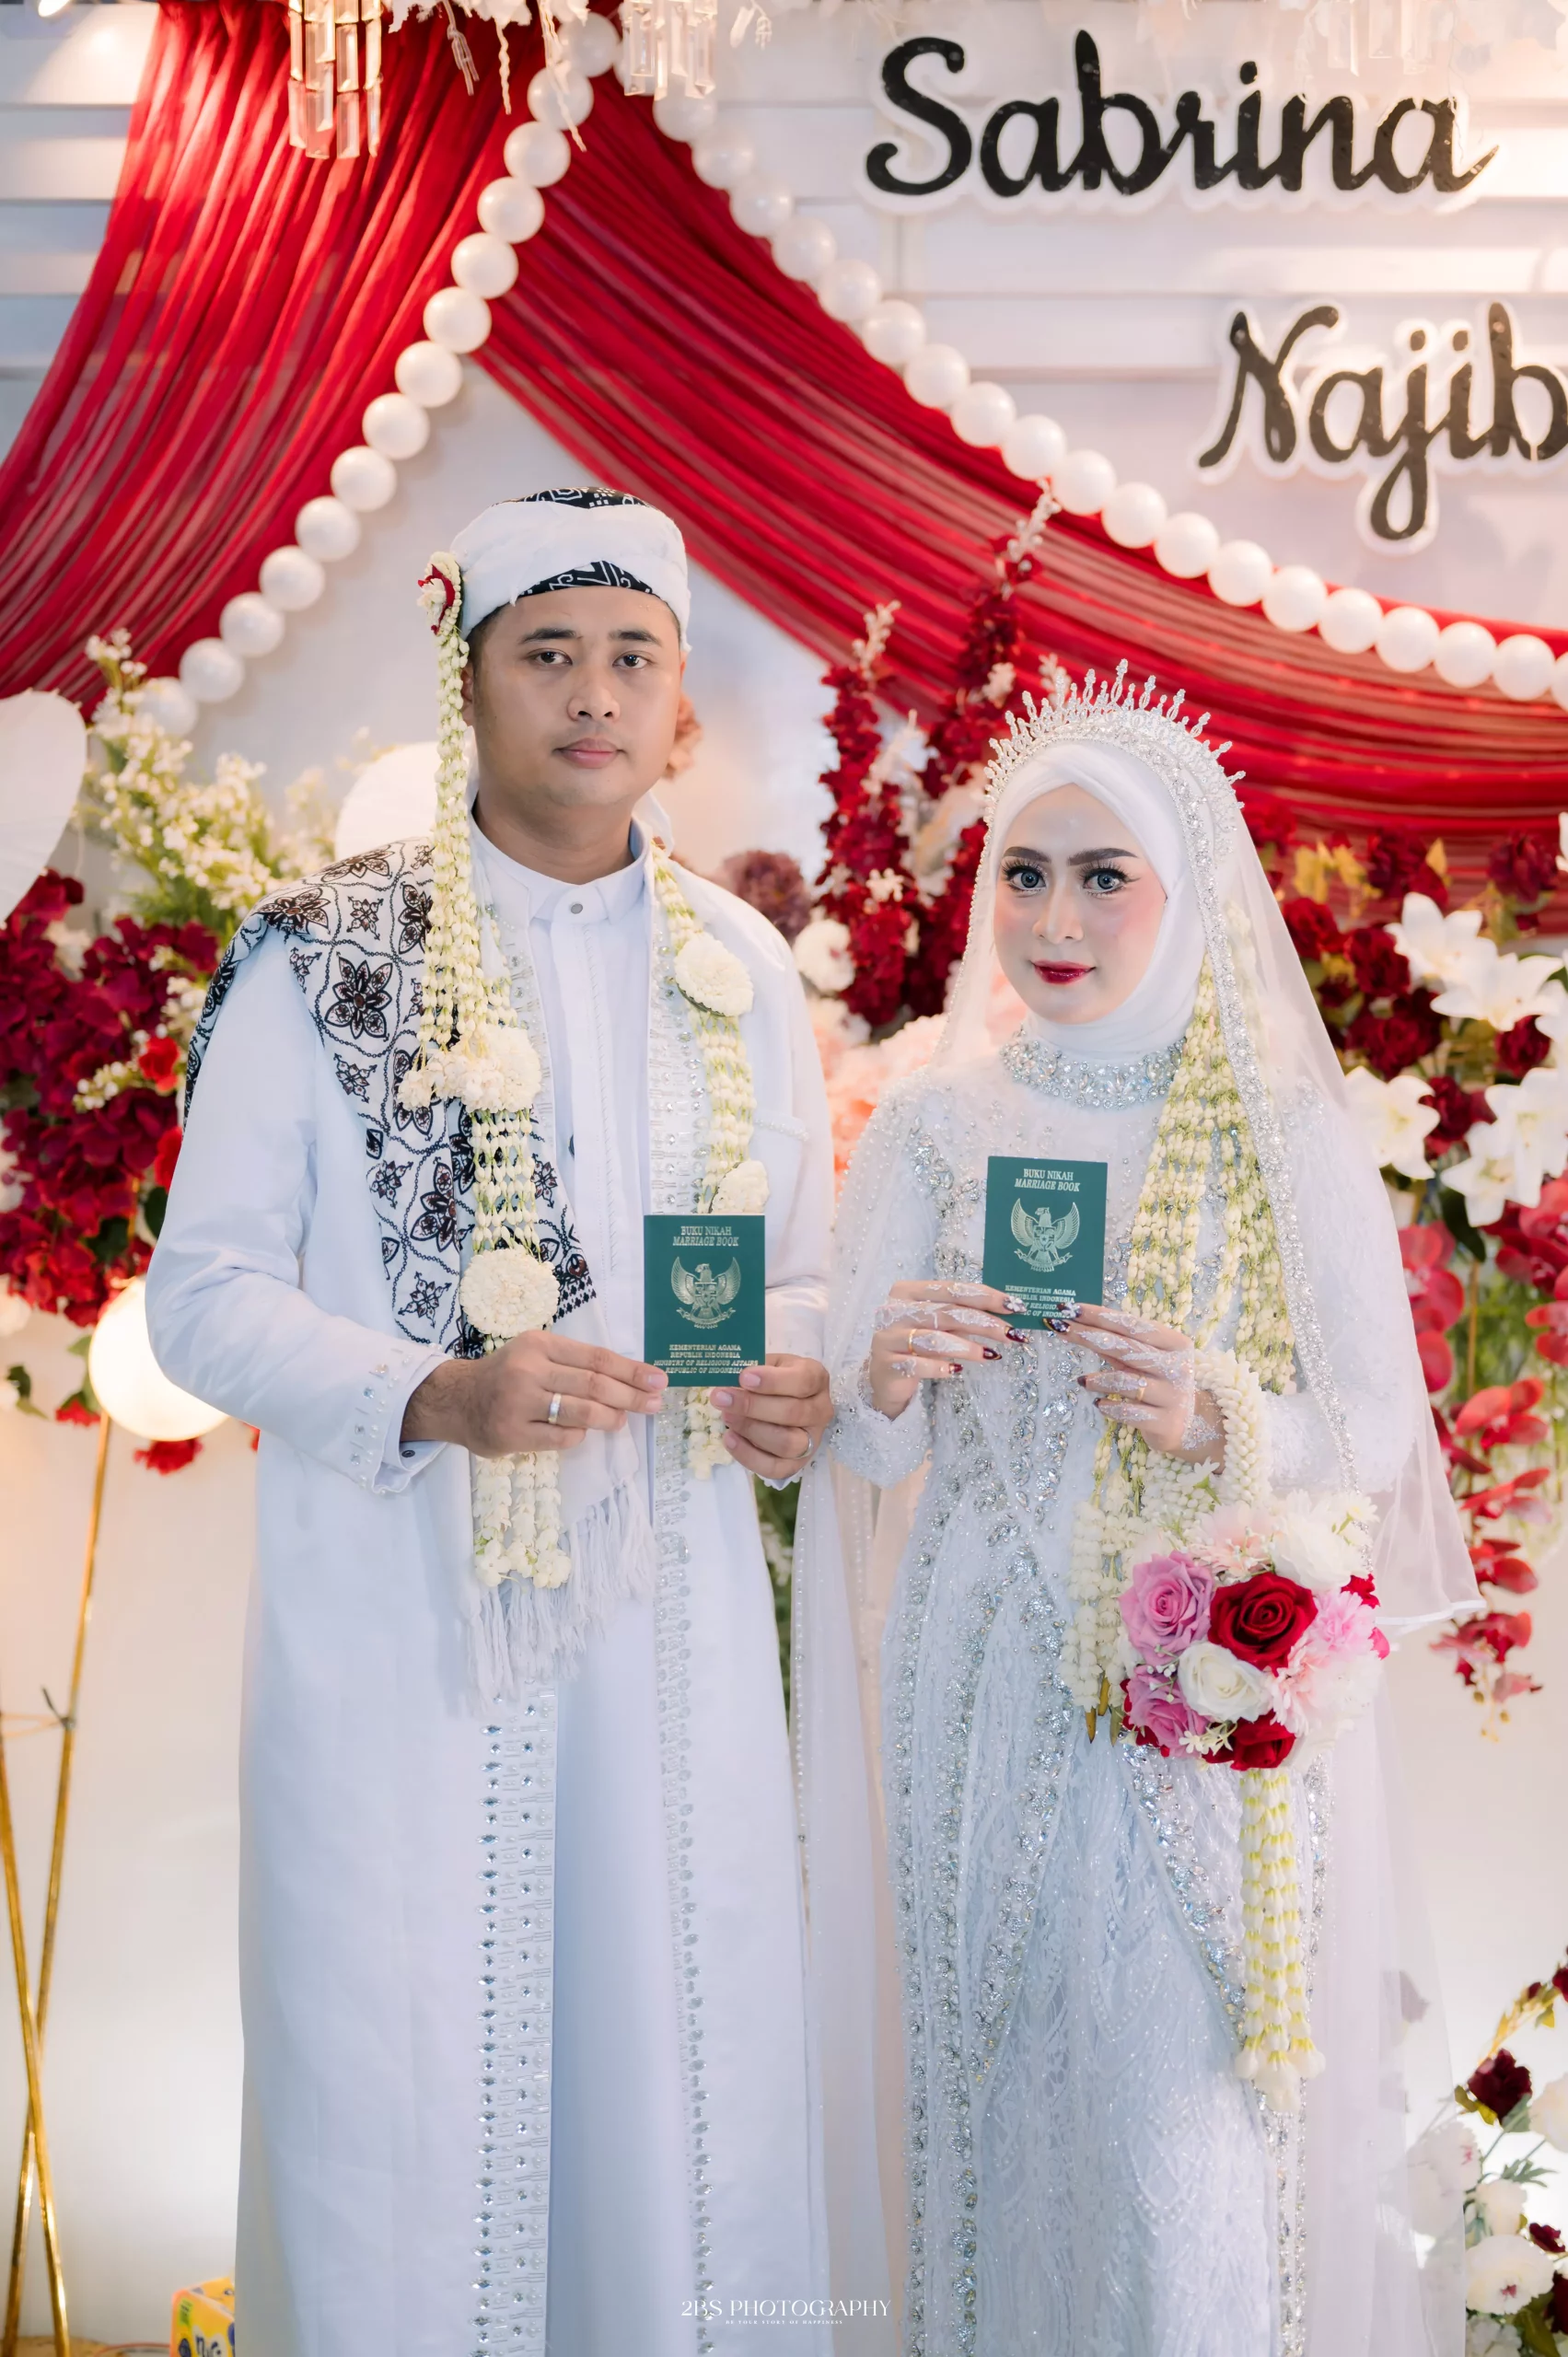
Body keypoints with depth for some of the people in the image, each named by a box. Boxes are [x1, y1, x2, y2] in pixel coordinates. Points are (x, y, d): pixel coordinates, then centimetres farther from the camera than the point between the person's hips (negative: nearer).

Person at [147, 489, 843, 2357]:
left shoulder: (735, 969, 9)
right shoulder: (323, 961, -2)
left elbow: (799, 1264, 16)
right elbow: (202, 1291, -4)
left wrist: (798, 1385, -6)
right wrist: (433, 1396, -21)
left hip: (668, 1606, 3)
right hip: (396, 1614, -3)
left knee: (677, 2056, 9)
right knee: (400, 2101, 3)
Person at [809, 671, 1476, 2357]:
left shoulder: (1282, 1130, -1)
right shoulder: (934, 1125, 3)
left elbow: (1376, 1428, -2)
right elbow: (869, 1452, 2)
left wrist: (1215, 1421, -21)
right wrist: (884, 1376, -21)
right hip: (990, 1682, 2)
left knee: (1188, 2130, -2)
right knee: (1003, 2086, 9)